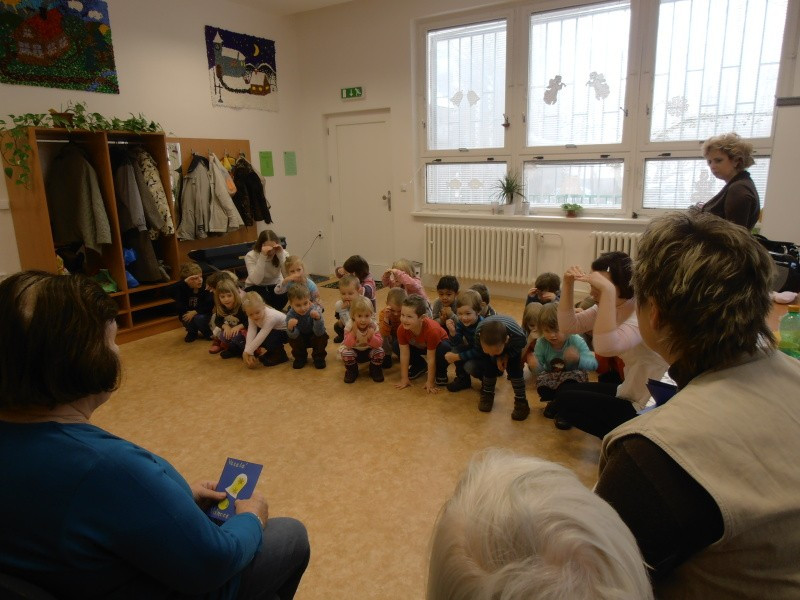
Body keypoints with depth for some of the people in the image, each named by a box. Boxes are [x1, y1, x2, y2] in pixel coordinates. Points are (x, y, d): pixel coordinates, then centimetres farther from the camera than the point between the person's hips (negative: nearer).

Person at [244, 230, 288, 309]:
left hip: (275, 286, 2)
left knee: (285, 295, -31)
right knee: (264, 299, -36)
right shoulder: (251, 256, -19)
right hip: (255, 287, -2)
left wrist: (281, 255, -33)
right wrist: (263, 256, -38)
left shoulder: (283, 253, -13)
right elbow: (256, 281, -33)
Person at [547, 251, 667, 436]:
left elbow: (606, 347, -44)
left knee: (567, 399, -7)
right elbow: (568, 326, 0)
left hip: (647, 411, -8)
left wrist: (607, 291, -44)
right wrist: (568, 284, -11)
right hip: (629, 393, 9)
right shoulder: (610, 306, 0)